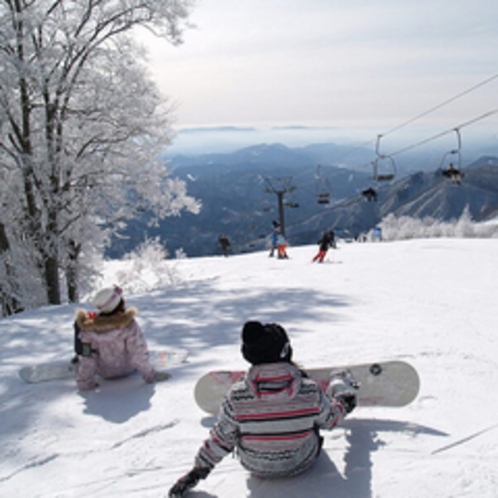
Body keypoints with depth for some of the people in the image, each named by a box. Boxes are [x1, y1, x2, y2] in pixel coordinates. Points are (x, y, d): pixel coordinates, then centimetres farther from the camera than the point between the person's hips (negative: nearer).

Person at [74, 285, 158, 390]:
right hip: (126, 369, -1)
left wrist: (85, 382, -9)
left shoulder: (89, 327, -26)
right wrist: (150, 376, -14)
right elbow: (139, 353, -28)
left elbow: (86, 356, -19)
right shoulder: (128, 325, -33)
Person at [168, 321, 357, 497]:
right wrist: (343, 404, 13)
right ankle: (339, 388, 57)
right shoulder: (310, 392, -29)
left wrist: (197, 471, -1)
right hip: (302, 463, 0)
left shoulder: (237, 397, -29)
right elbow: (329, 420, -9)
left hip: (255, 467, 1)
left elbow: (220, 440, -17)